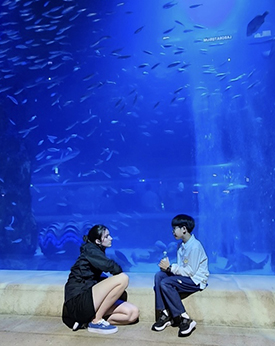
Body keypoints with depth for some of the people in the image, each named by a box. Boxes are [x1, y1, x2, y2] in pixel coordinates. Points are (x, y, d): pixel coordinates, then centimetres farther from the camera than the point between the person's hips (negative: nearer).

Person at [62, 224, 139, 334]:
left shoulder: (98, 252, 16)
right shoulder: (90, 250, -8)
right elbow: (113, 267, -21)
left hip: (89, 299, 8)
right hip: (78, 301, -8)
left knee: (133, 313, -2)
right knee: (123, 278, -21)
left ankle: (87, 320, 0)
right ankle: (96, 321, -12)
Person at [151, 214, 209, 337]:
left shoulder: (195, 246, -19)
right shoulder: (181, 245, 10)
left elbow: (190, 271, -22)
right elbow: (180, 267, 10)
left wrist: (170, 267, -17)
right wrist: (167, 266, -9)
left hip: (197, 280, -9)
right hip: (185, 276, 9)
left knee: (166, 283, -25)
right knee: (159, 275, -10)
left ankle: (185, 319, -14)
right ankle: (164, 313, -8)